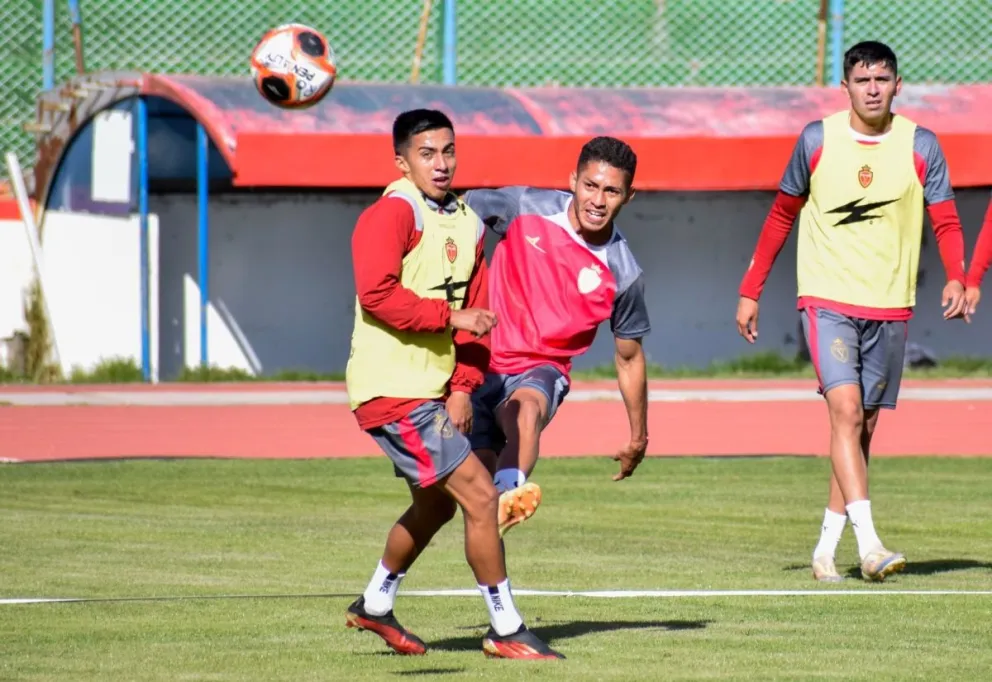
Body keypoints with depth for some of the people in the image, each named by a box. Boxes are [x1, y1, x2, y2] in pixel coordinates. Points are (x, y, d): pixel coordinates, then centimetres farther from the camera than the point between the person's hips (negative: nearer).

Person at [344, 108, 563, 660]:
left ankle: (375, 606, 44)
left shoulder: (468, 224, 12)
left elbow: (475, 315, 12)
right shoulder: (392, 214, -12)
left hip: (434, 391, 9)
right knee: (480, 495, -12)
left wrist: (463, 386, 1)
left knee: (435, 506, 24)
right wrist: (451, 315, -20)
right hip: (393, 391, -9)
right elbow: (377, 293, -24)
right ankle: (506, 630, -4)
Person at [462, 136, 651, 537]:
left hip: (541, 370, -2)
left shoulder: (622, 274, -8)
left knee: (528, 406, -38)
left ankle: (508, 494, -63)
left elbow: (629, 356, 6)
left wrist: (638, 439, 15)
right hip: (481, 363, 2)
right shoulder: (525, 208, -10)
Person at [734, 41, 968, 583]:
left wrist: (956, 279, -20)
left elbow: (946, 222, -1)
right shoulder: (817, 141, -1)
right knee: (845, 410, -19)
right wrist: (750, 291, 9)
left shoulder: (920, 146, 1)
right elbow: (782, 215, 10)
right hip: (827, 300, -2)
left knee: (863, 428, 7)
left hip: (890, 308, 2)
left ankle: (826, 548, 16)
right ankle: (869, 543, -25)